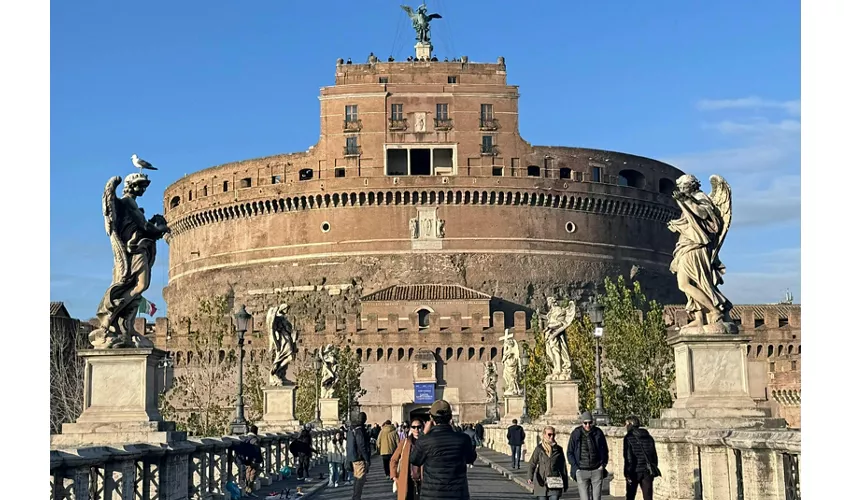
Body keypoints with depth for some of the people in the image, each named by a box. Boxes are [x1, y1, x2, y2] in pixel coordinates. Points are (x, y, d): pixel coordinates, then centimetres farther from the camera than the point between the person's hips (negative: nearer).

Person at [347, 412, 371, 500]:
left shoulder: (352, 429, 12)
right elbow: (362, 446, -21)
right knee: (361, 479, -7)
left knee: (357, 478, 18)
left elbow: (348, 445, 20)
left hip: (354, 457, 10)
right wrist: (367, 459, -17)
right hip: (360, 458, -10)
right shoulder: (359, 430, -18)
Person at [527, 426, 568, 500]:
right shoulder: (539, 449, 1)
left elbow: (563, 466, 12)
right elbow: (532, 463, -6)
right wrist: (530, 477, -23)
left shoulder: (558, 449, 6)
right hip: (542, 483, 0)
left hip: (555, 483, 0)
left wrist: (565, 484, 14)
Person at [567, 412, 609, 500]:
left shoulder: (598, 433, 3)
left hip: (597, 470, 1)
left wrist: (603, 464, 4)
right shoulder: (576, 434, -1)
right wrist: (576, 467, -4)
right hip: (582, 471, -1)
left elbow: (605, 450, 15)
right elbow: (569, 452, 5)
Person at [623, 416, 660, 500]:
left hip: (635, 472, -4)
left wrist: (627, 474, -11)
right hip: (647, 472, 4)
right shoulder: (649, 437, 9)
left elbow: (628, 457, -13)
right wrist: (653, 472, 19)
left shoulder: (628, 438, -8)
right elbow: (654, 455, 12)